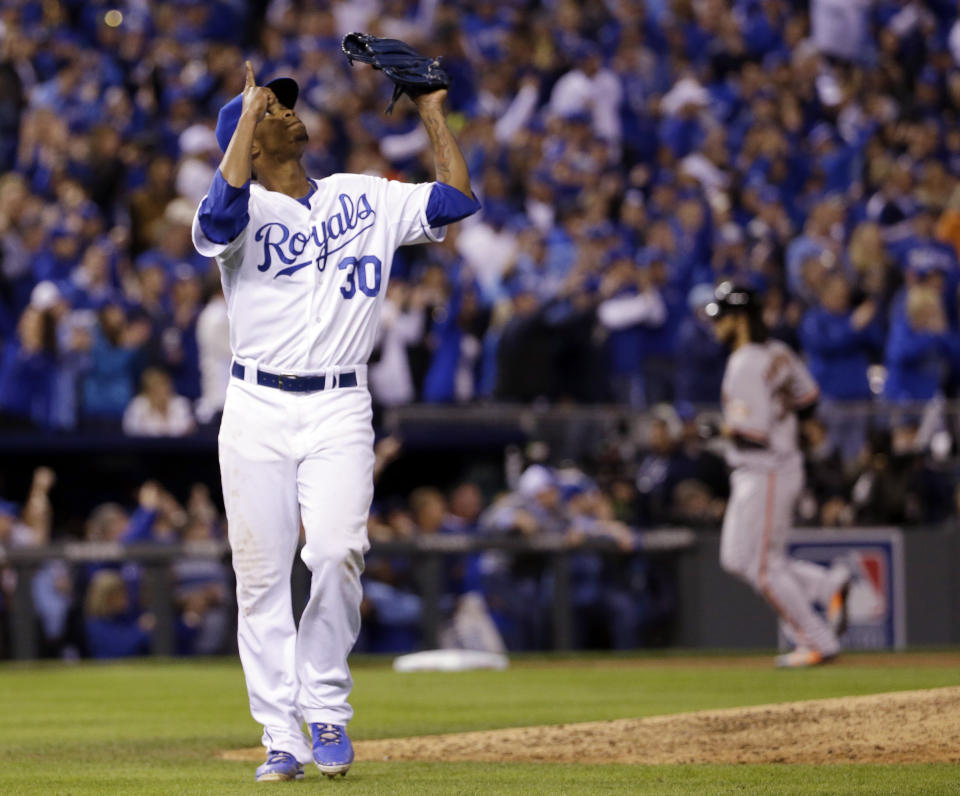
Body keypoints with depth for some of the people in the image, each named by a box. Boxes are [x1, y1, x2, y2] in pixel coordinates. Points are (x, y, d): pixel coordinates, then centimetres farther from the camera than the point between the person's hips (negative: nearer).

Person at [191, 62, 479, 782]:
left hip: (340, 410, 1)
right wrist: (249, 109, -16)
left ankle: (326, 706, -1)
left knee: (337, 553, -18)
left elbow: (458, 201, 9)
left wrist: (432, 110, 9)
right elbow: (221, 212, -22)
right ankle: (282, 738, 4)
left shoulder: (366, 200, 13)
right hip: (256, 409, -1)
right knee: (262, 575, -2)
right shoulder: (246, 211, 2)